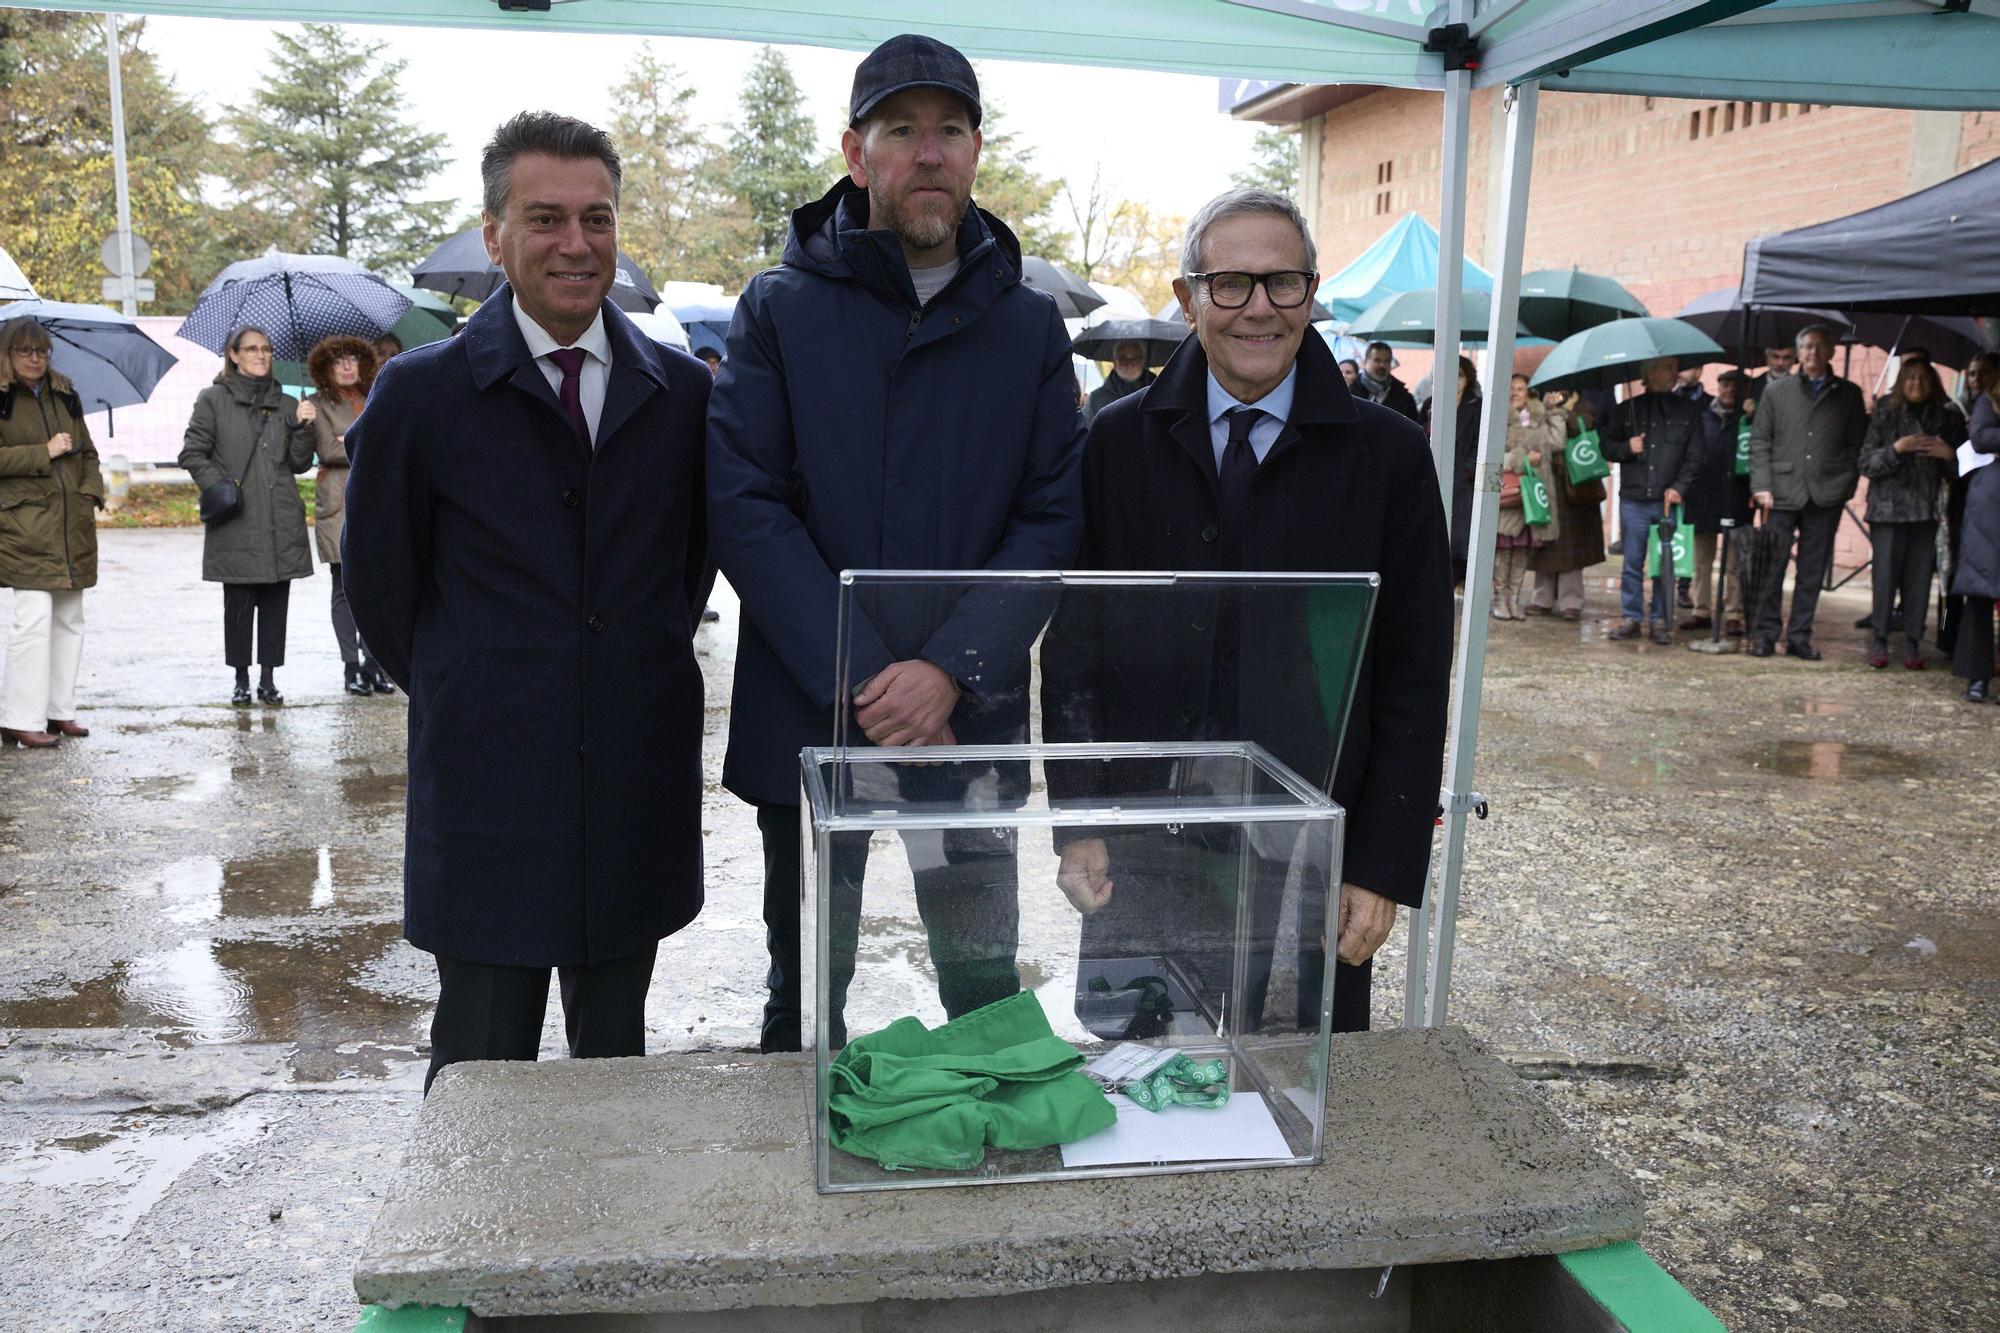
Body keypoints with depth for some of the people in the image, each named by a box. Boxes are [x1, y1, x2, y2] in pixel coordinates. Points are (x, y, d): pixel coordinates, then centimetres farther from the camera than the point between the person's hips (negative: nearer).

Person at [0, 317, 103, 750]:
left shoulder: (65, 395, 15)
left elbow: (87, 452, 20)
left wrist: (92, 493, 4)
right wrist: (44, 452, -14)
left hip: (72, 525, 6)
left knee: (69, 620, 9)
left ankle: (60, 710, 19)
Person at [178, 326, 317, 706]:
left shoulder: (285, 404, 14)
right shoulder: (213, 400, 5)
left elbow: (300, 463, 12)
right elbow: (192, 454, 4)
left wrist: (302, 427, -3)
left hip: (281, 522, 3)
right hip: (236, 524, -3)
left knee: (276, 602, 3)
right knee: (239, 603, 1)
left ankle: (268, 678, 12)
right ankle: (241, 679, 13)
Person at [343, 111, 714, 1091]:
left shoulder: (682, 391, 4)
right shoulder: (421, 393, -4)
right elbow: (377, 579, 5)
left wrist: (640, 671, 11)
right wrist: (461, 696, 9)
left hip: (641, 783, 3)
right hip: (487, 786, -2)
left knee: (615, 1054, 16)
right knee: (481, 1060, 7)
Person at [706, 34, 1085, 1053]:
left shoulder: (1028, 326, 5)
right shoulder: (780, 308, 1)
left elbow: (1054, 517, -1)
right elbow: (744, 506, -8)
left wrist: (950, 671, -15)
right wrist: (861, 681, -16)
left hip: (972, 721, 1)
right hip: (808, 718, -1)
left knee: (988, 998, 11)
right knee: (808, 1002, 13)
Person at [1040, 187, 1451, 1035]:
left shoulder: (1388, 455, 0)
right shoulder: (1118, 442, 4)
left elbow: (1415, 680, 0)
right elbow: (1072, 642, 5)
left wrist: (1384, 868, -4)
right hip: (1137, 860, 1)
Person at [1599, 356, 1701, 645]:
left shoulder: (1688, 412, 9)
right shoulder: (1627, 410, 11)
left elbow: (1694, 456, 6)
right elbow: (1606, 445, 13)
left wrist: (1679, 487, -7)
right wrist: (1626, 448, -8)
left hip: (1668, 500, 0)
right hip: (1633, 499, 1)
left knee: (1665, 564, 1)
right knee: (1633, 562, 3)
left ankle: (1661, 620, 7)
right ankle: (1631, 618, 11)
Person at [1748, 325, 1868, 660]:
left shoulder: (1849, 394, 11)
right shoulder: (1777, 391, 9)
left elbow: (1857, 444, 11)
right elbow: (1760, 441, 5)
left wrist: (1845, 484, 0)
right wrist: (1762, 486, -5)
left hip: (1825, 496, 1)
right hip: (1782, 493, -1)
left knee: (1813, 572, 4)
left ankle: (1799, 636, 12)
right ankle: (1766, 634, 7)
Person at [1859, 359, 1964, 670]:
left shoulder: (1946, 419, 9)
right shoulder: (1885, 415, 3)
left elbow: (1959, 471, 13)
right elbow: (1865, 463, -1)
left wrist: (1949, 454, -7)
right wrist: (1895, 449, -15)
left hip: (1927, 511, 2)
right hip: (1889, 508, -2)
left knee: (1919, 577, 1)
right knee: (1885, 575, -4)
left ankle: (1913, 644, 10)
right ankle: (1880, 641, 7)